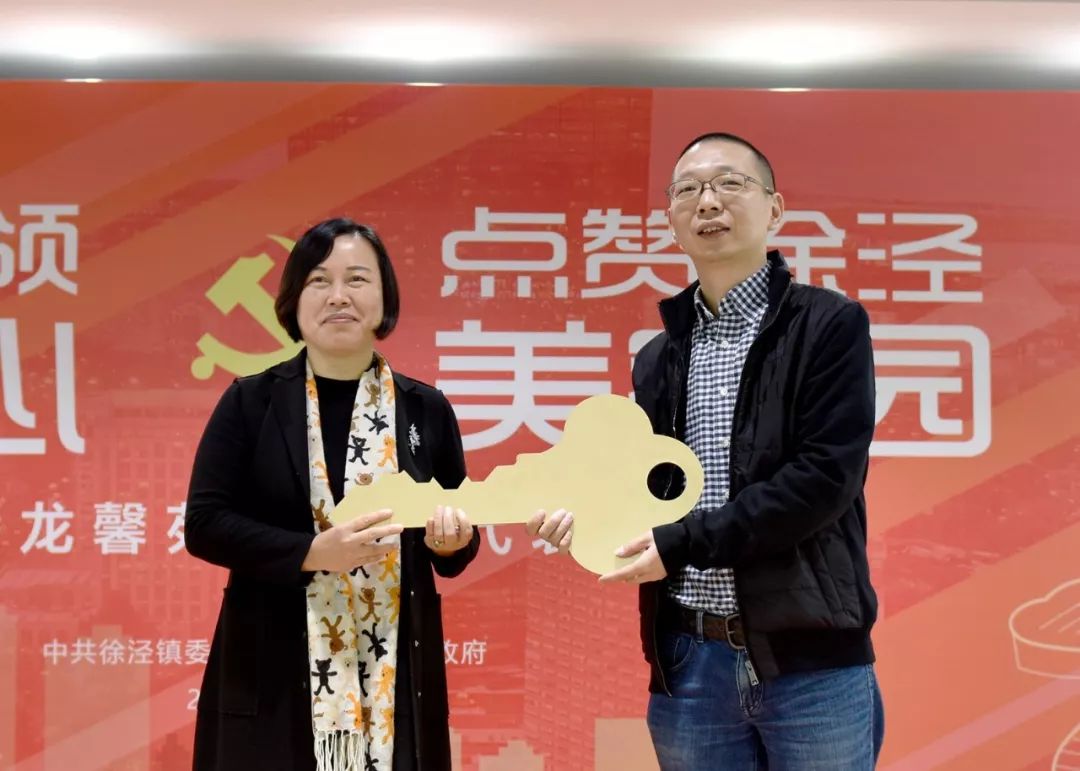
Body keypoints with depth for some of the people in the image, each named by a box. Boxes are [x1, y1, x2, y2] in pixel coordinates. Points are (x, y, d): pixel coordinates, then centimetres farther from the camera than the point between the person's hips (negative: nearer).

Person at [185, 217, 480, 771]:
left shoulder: (425, 409, 5)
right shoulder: (250, 402, 0)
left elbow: (457, 551, 11)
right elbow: (204, 524, -6)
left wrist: (453, 538, -12)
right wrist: (313, 552, -18)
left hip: (395, 677, 2)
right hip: (272, 673, -1)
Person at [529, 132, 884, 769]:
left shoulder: (831, 325, -3)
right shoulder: (659, 358, 13)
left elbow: (826, 478, -14)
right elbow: (659, 494, 15)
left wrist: (683, 544, -16)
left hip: (811, 661, -4)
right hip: (690, 663, 5)